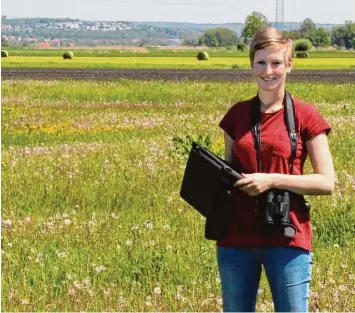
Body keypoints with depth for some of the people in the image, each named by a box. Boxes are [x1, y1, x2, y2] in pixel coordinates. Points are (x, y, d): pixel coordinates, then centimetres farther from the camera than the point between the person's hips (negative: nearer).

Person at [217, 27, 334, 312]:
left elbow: (327, 183, -6)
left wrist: (272, 180, -16)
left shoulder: (305, 116, -3)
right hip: (236, 238, 4)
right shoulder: (236, 115, 9)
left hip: (287, 239, -4)